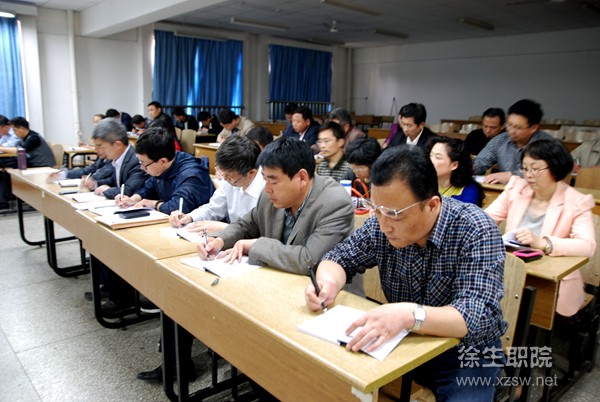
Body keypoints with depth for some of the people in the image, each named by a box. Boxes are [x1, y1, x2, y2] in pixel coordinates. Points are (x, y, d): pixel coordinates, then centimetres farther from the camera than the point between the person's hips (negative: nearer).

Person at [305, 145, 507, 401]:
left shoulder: (476, 232, -22)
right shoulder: (383, 223, -10)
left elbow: (480, 316, -30)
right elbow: (340, 257, 0)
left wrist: (409, 314, -46)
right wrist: (328, 283, -23)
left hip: (466, 355, -2)